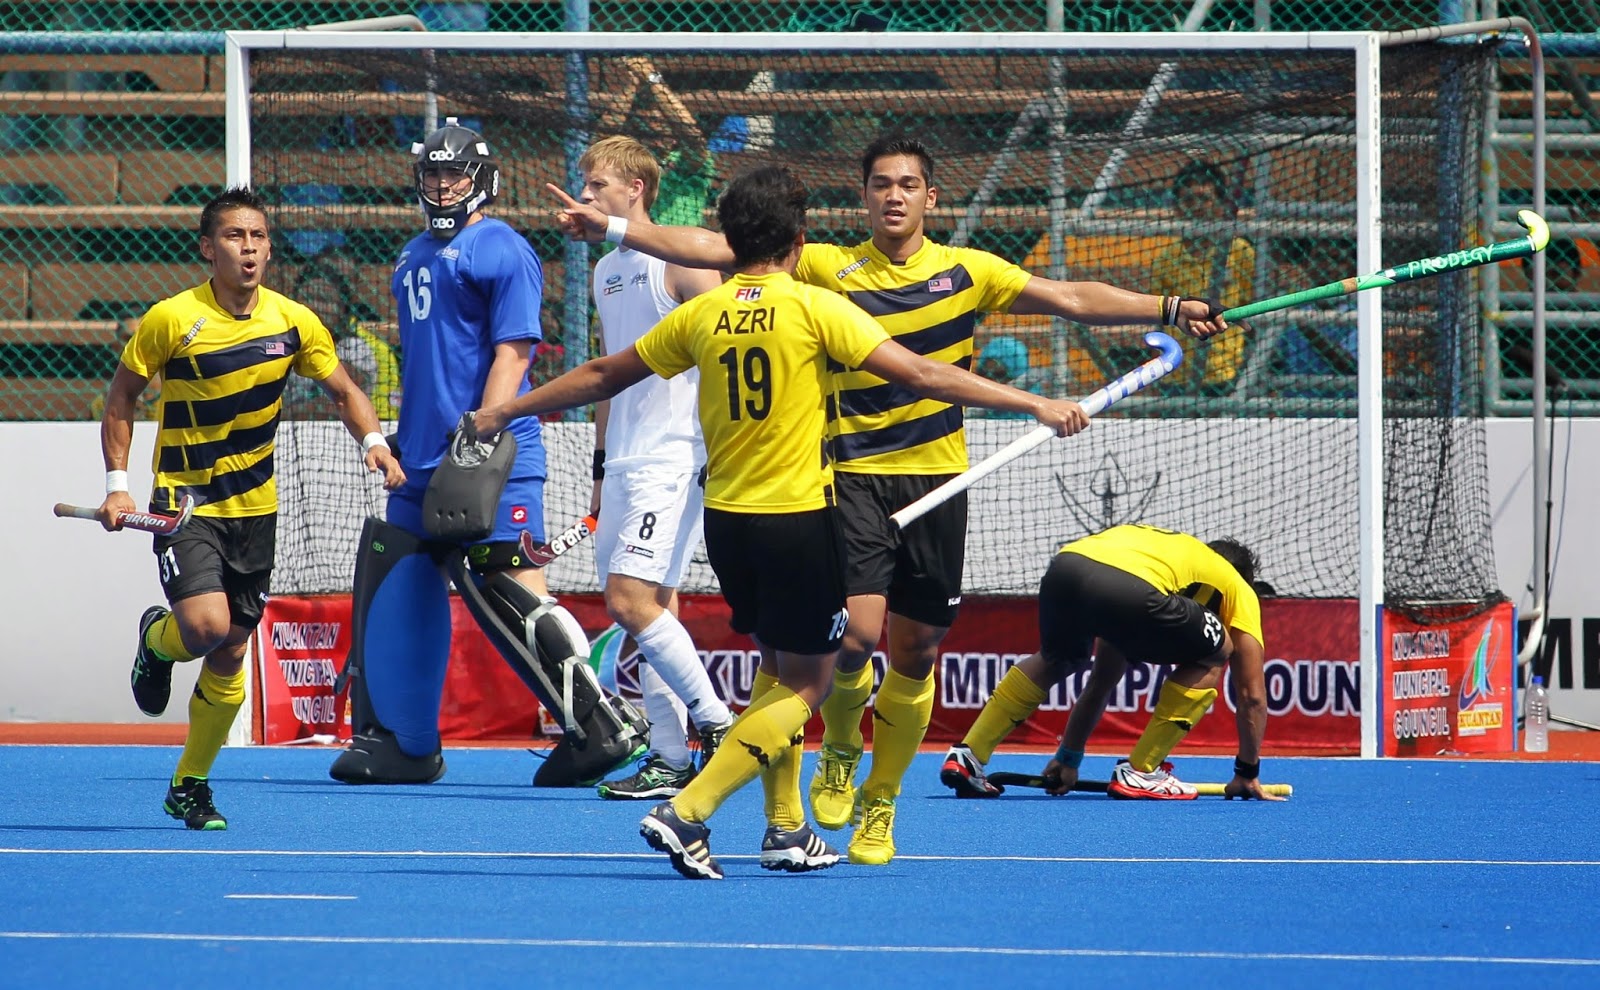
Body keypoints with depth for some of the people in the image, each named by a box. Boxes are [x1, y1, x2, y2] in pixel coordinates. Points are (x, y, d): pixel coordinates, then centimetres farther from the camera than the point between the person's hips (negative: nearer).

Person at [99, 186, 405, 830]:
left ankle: (190, 788, 20)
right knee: (206, 625, -23)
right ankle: (156, 639, 14)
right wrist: (118, 484, -9)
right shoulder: (170, 320, -12)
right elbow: (121, 397, -1)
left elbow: (343, 390, 9)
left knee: (230, 654, 6)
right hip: (185, 502, -4)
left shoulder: (293, 322, -2)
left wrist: (373, 441, -11)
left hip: (254, 506, 4)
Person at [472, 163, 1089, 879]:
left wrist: (507, 412, 27)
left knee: (778, 668, 22)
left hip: (726, 518, 5)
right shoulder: (815, 308, -10)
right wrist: (1036, 405, -10)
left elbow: (603, 376, 13)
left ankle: (785, 827, 22)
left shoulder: (701, 315, 3)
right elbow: (922, 376, -13)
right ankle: (688, 813, -13)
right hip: (799, 518, -5)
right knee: (805, 683, 1)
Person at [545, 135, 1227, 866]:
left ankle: (880, 804, 23)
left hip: (936, 477, 2)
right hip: (855, 475, -2)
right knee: (856, 631, -18)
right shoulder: (828, 269, 2)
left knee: (916, 652, 5)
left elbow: (1073, 299, 7)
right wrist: (613, 229, -7)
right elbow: (717, 251, -1)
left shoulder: (966, 273, 6)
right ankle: (839, 753, 13)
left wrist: (1170, 309, -2)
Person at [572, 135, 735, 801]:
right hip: (625, 465, 8)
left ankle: (716, 722, -7)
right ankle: (671, 759, 6)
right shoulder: (605, 272, 17)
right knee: (648, 607, 5)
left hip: (672, 460, -8)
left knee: (630, 600, -16)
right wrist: (601, 467, 22)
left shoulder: (678, 259, -8)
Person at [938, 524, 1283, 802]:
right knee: (1213, 656, 20)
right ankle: (1141, 772, 14)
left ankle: (966, 755, 26)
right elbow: (1252, 694, 27)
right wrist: (1247, 773, 37)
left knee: (1054, 660, 38)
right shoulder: (1238, 590, 31)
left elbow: (1101, 682, 48)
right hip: (1128, 587, -6)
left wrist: (1068, 758, 52)